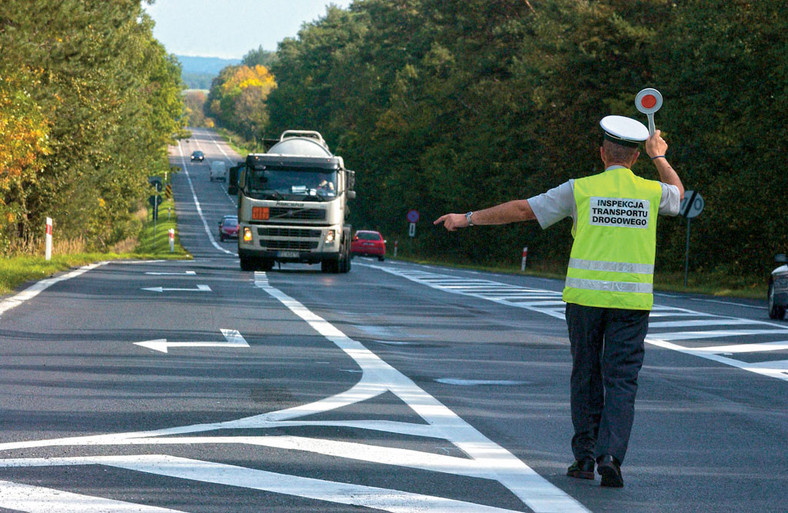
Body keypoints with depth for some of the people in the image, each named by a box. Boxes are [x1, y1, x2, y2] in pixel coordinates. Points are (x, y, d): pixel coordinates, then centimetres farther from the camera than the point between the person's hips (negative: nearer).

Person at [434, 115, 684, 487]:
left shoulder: (581, 189, -1)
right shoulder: (652, 191, 5)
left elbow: (522, 209, 2)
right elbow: (678, 193, 31)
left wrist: (468, 219, 11)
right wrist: (659, 157, 47)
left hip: (585, 296, 0)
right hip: (632, 300, 0)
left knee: (586, 376, 13)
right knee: (621, 381, 0)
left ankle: (584, 458, 17)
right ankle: (610, 456, -17)